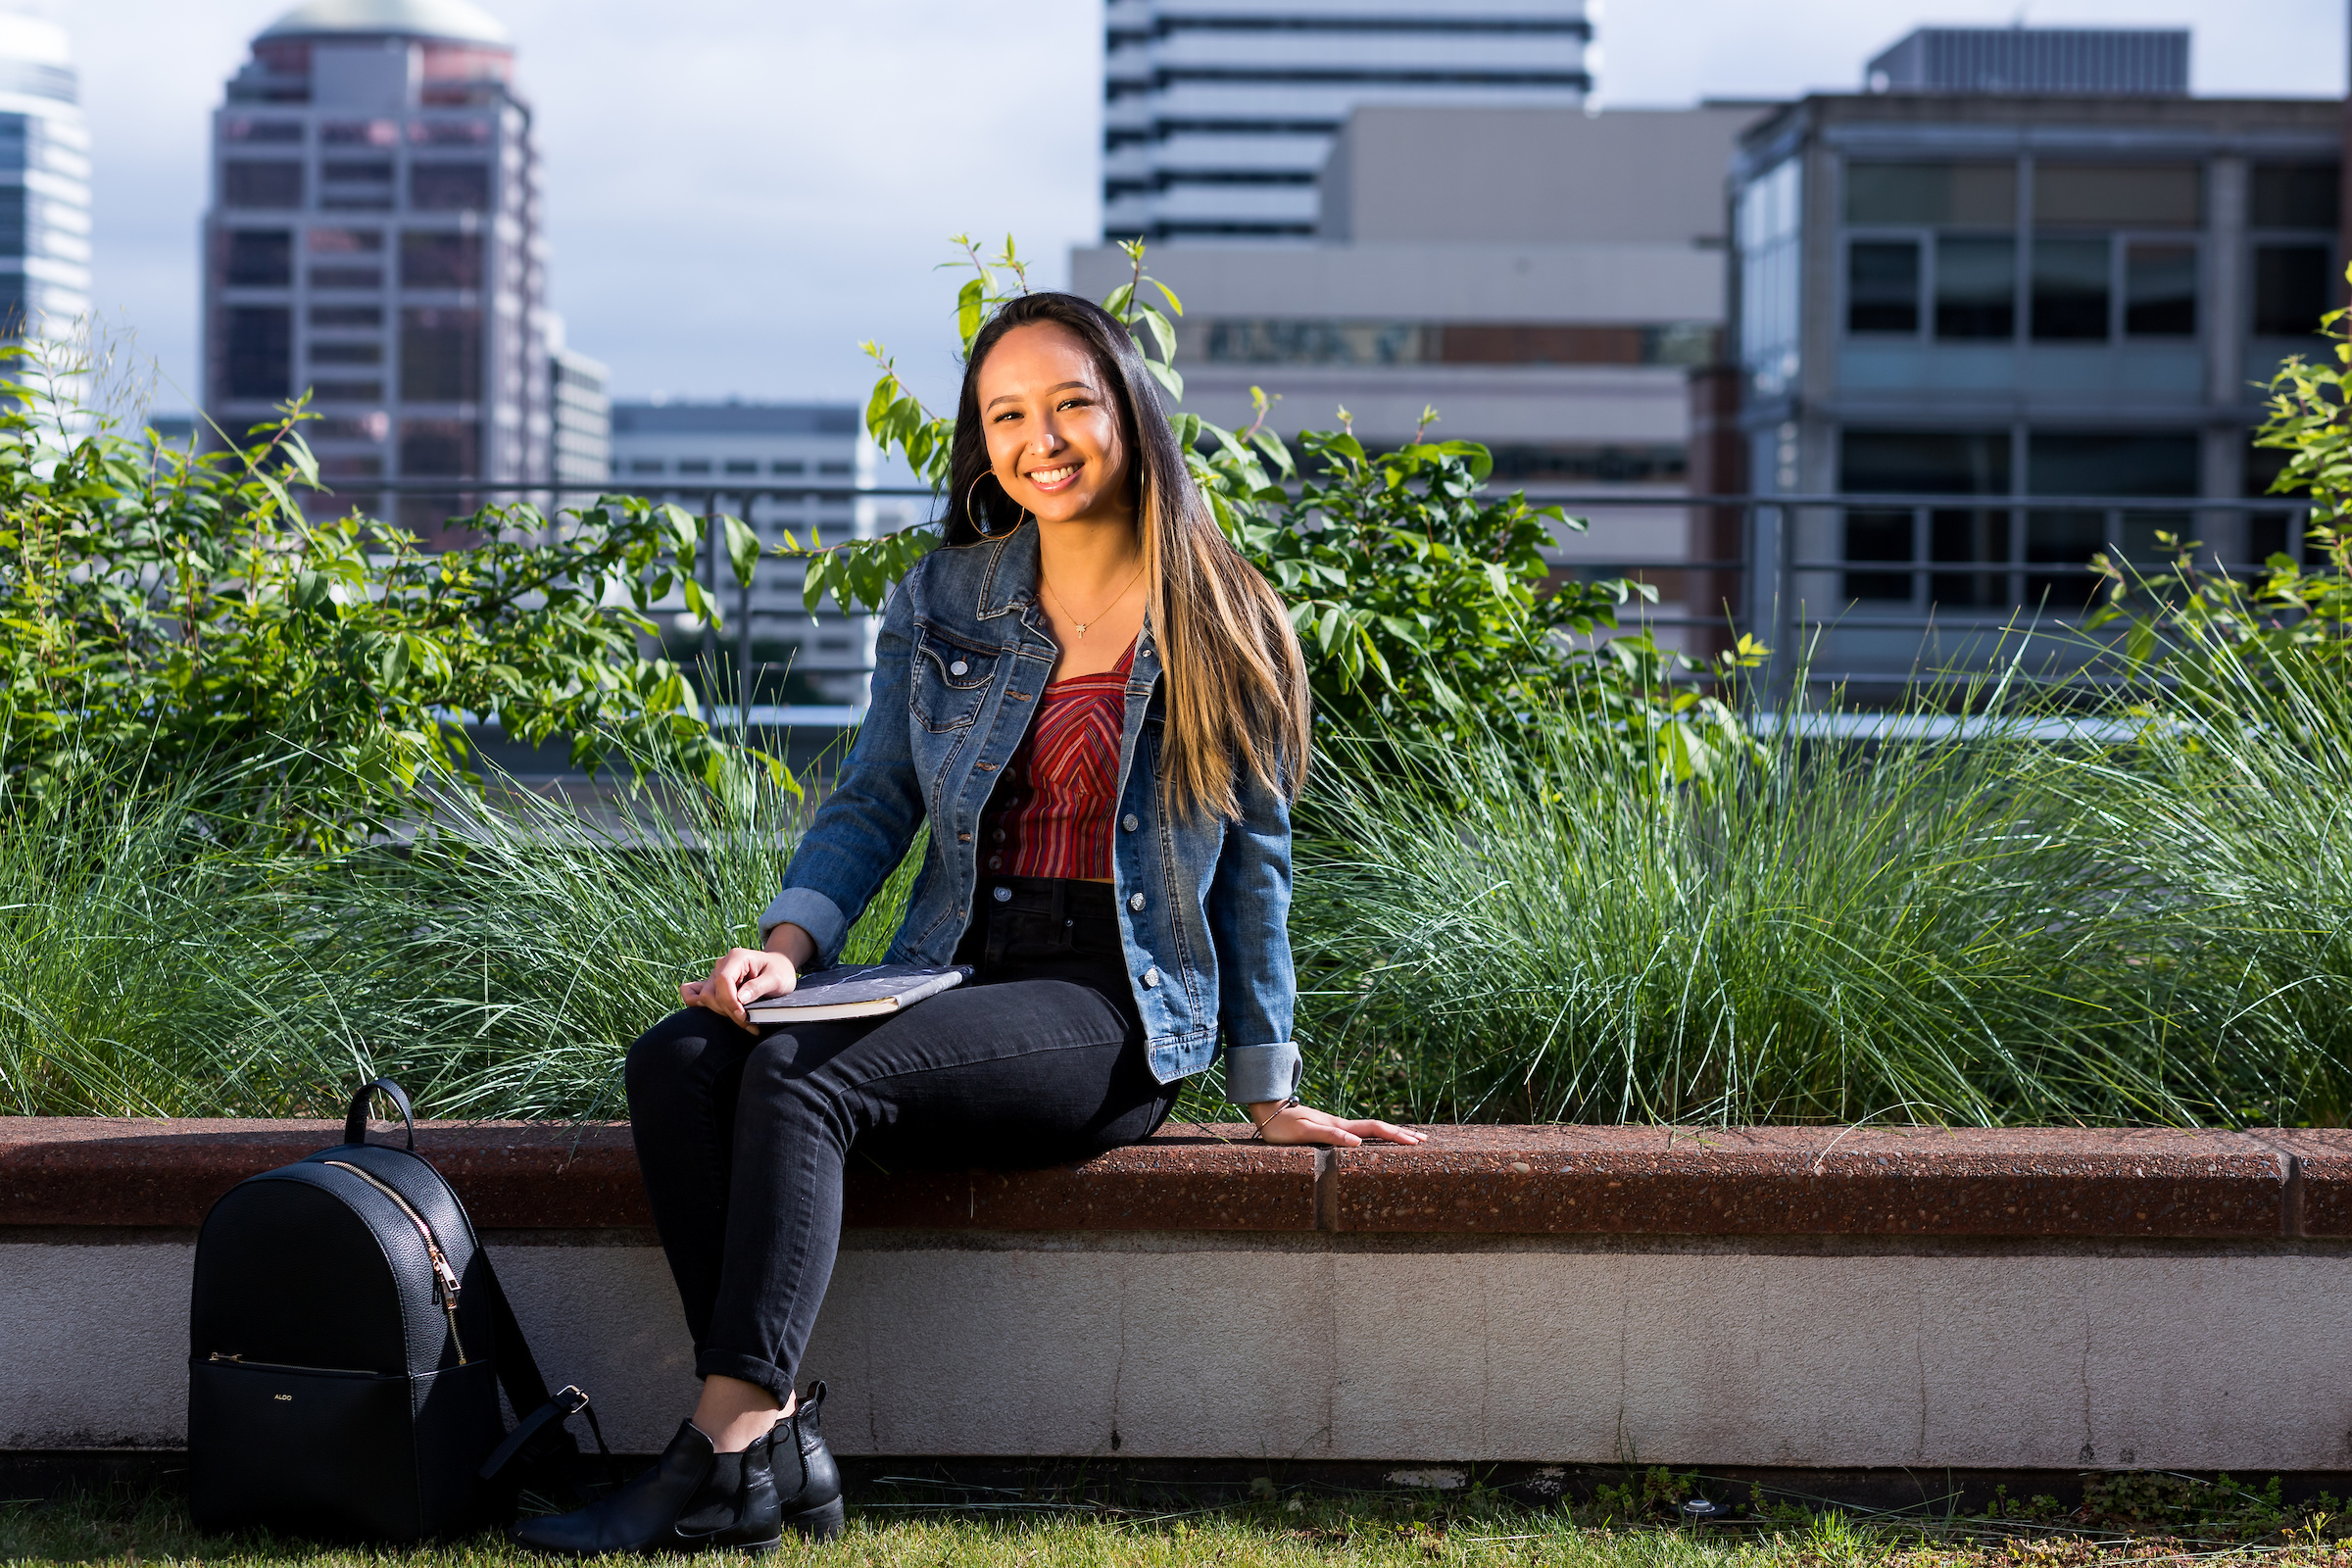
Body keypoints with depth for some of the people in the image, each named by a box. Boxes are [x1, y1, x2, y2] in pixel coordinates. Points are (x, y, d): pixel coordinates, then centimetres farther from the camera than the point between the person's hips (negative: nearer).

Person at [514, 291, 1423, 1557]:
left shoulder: (1224, 626, 3)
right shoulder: (942, 601, 13)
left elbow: (1253, 867, 8)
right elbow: (873, 801, 12)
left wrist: (1269, 1093, 6)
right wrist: (788, 945, -7)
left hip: (1117, 1012, -5)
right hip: (955, 978, 5)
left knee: (799, 1077, -30)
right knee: (676, 1060, -23)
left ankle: (726, 1456, -31)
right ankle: (777, 1435, -29)